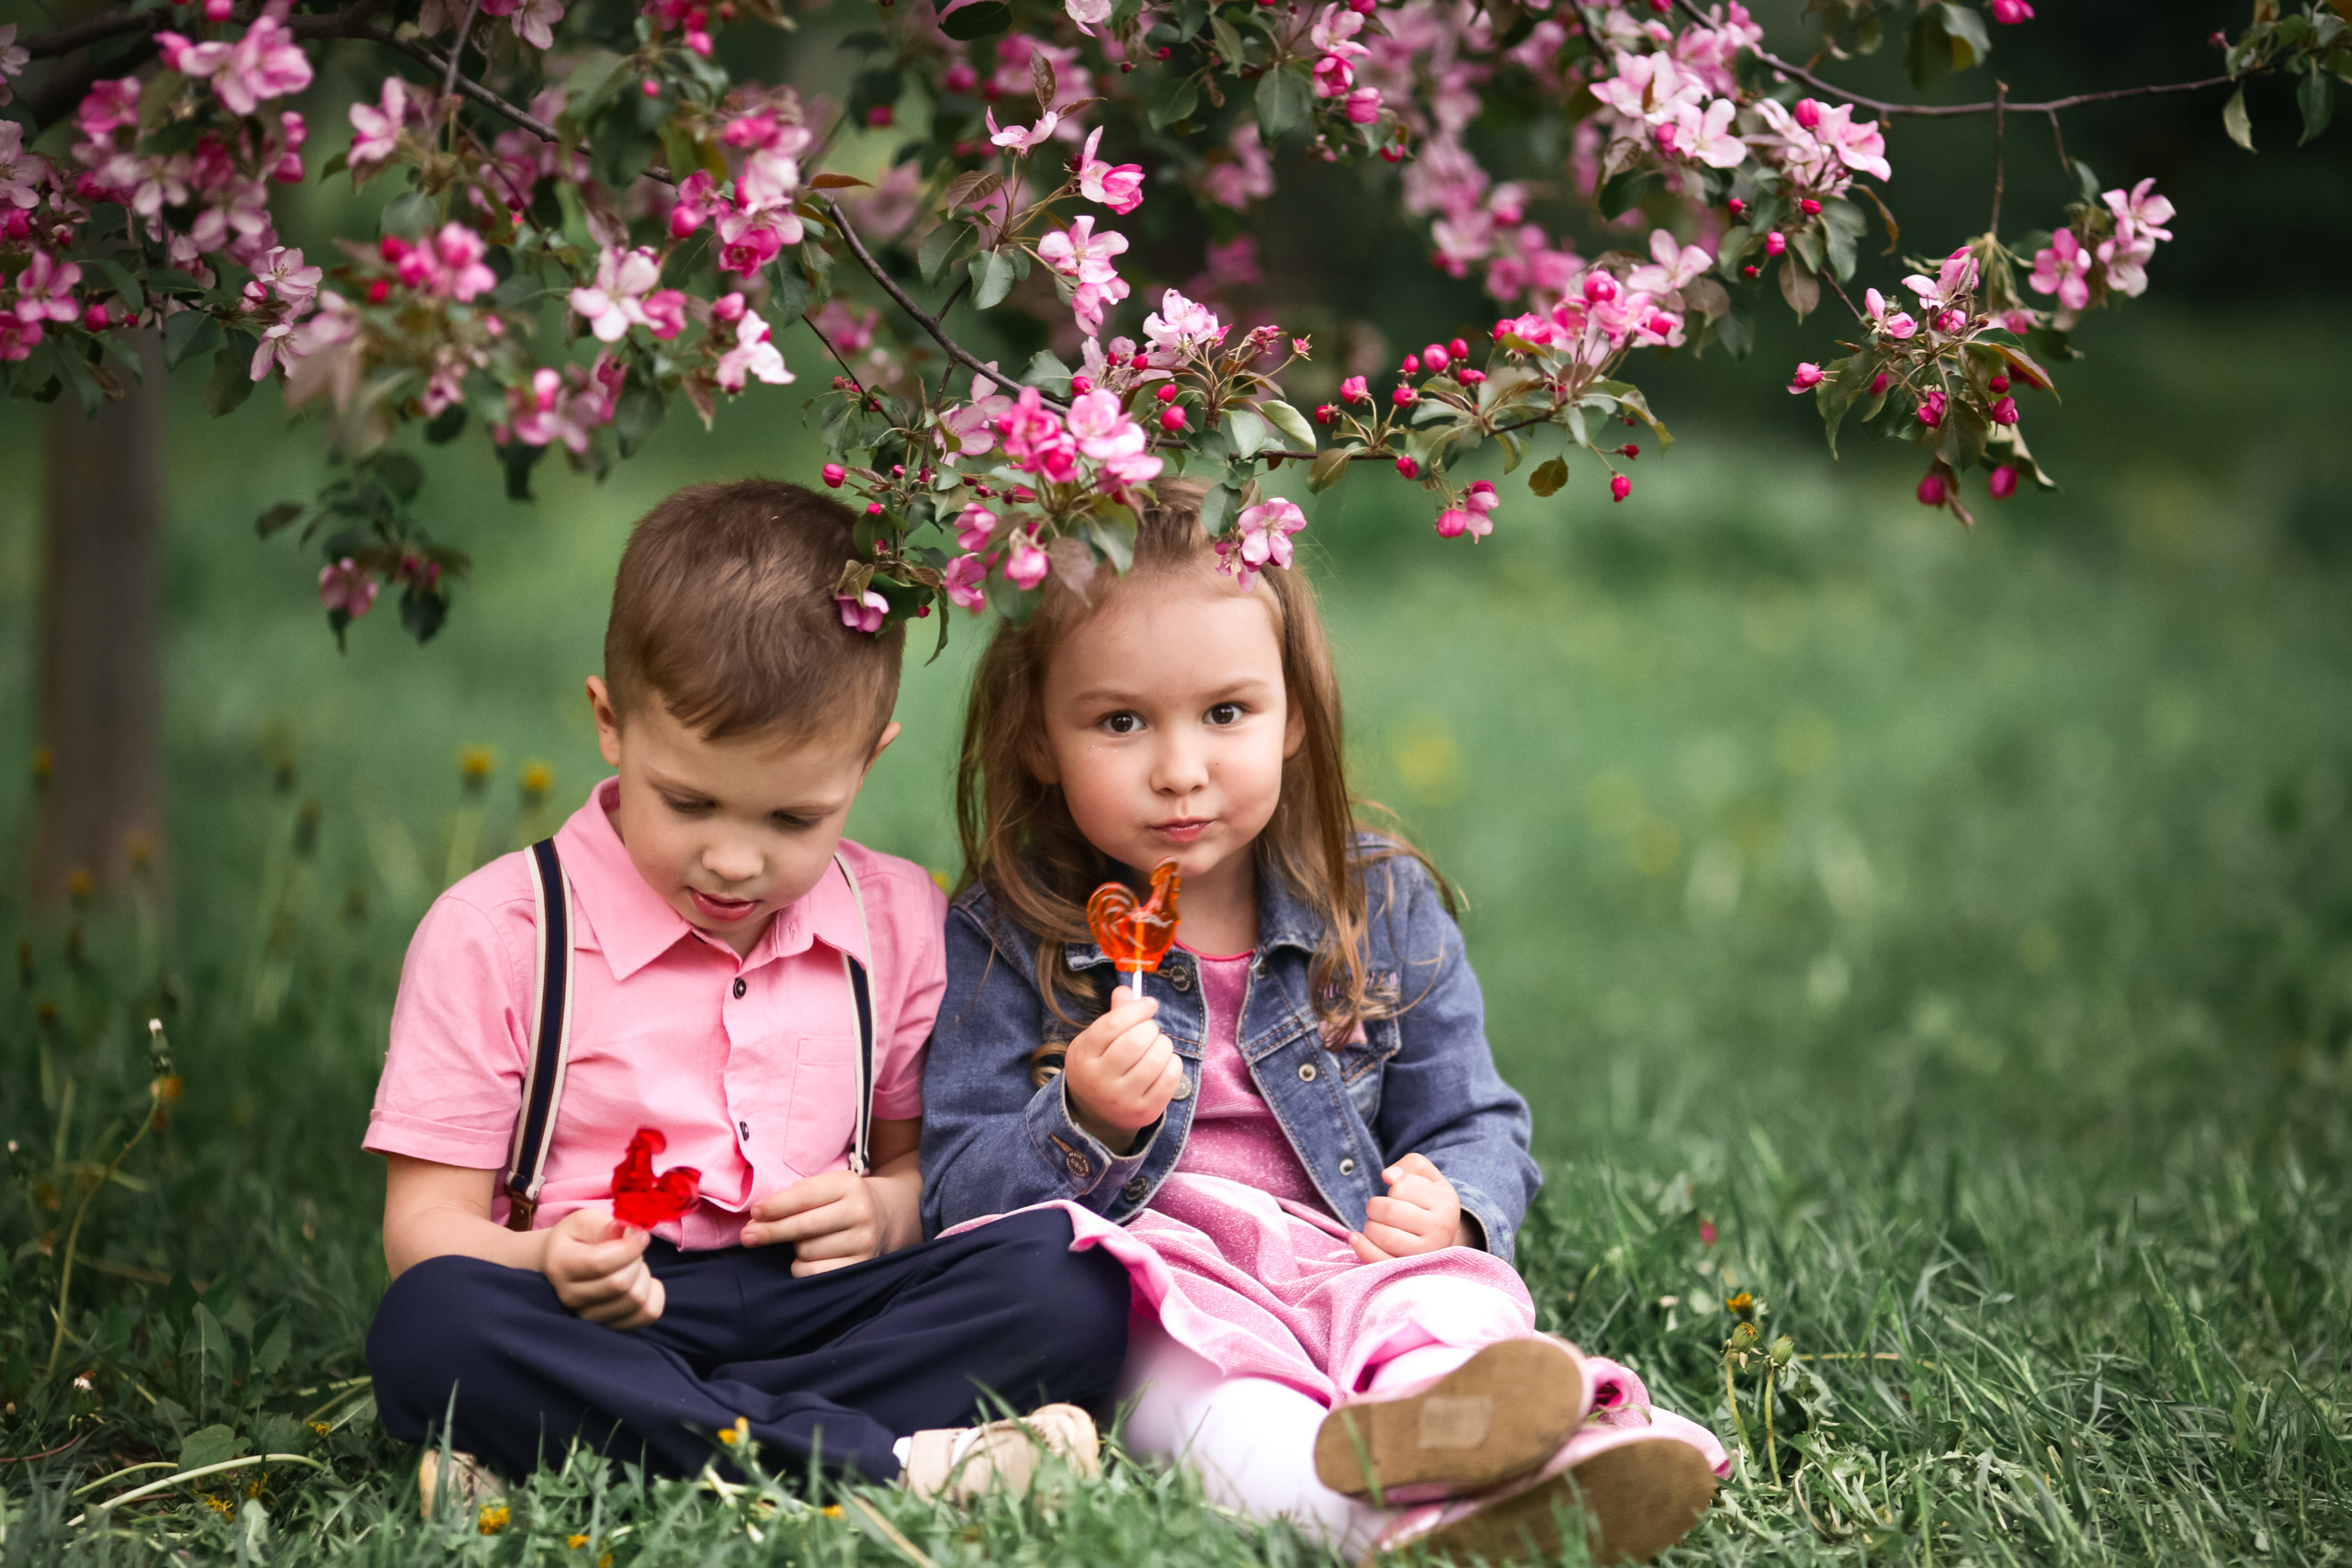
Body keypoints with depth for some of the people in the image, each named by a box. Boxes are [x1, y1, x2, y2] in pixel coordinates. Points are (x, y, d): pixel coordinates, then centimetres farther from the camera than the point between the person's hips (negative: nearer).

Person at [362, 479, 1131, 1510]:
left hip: (810, 1308, 3)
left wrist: (884, 1209, -3)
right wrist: (548, 1262, -23)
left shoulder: (898, 924, 11)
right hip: (608, 1324, -3)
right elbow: (427, 1226, -1)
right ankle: (880, 1461, -37)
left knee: (1067, 1278, -24)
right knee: (429, 1324, -36)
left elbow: (929, 1162, 22)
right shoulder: (494, 933, 1)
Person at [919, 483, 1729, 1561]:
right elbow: (957, 1195, 0)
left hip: (1349, 1264, 3)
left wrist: (1452, 1208, -9)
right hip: (1145, 1271, -3)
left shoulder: (1384, 908, 12)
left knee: (1447, 1297, -29)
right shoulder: (1002, 939, 4)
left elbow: (1474, 1129, 16)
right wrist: (1086, 1127, -21)